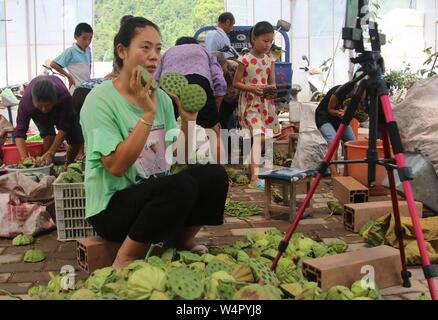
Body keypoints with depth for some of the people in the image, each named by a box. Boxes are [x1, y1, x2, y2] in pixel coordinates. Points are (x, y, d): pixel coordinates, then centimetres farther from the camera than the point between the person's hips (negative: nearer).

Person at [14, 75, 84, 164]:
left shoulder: (64, 97, -45)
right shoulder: (26, 101, -42)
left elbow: (63, 128, -38)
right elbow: (19, 132, -39)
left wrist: (51, 153, -46)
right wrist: (25, 157, -53)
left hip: (60, 108, 1)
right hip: (37, 114, 0)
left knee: (77, 140, -6)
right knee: (48, 136, -27)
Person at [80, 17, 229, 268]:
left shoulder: (161, 97, 6)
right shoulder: (101, 99, -13)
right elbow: (116, 166, -23)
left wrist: (187, 120, -7)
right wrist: (147, 114, -26)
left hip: (156, 196, 6)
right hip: (111, 209, -6)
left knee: (214, 175, -15)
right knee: (181, 186, -31)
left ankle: (182, 241, 10)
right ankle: (124, 262, -12)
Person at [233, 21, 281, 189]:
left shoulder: (270, 59, 7)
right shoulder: (245, 59, -9)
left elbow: (272, 82, 11)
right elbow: (236, 83, -5)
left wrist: (271, 89, -12)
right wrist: (252, 88, -20)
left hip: (266, 103, 6)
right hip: (250, 103, -6)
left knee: (262, 137, 11)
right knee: (258, 135, -21)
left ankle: (253, 165, 31)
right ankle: (255, 177, -27)